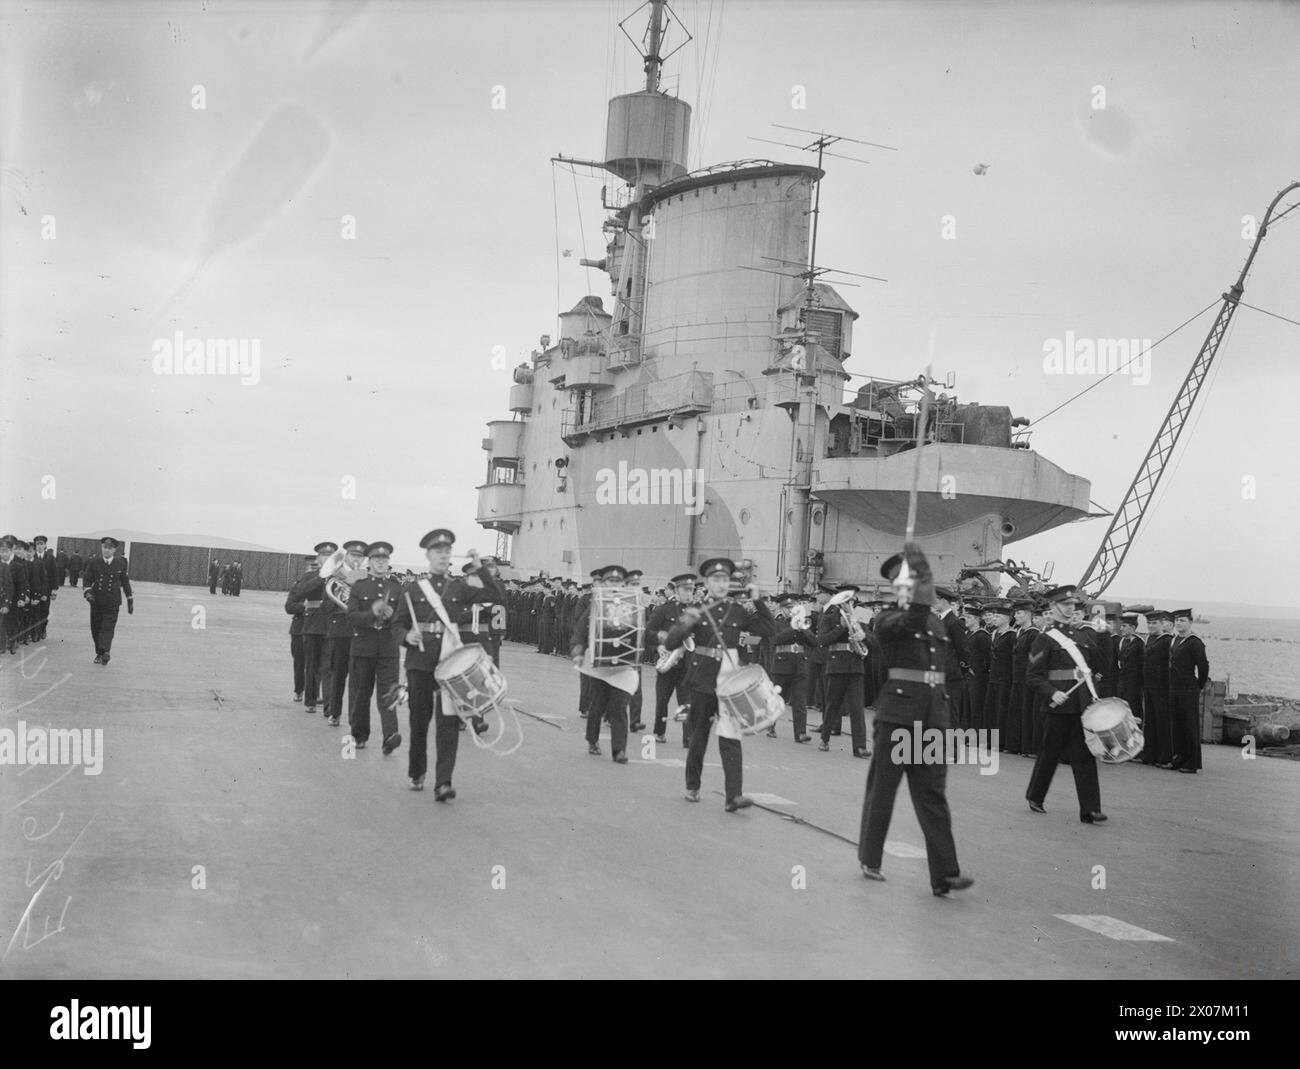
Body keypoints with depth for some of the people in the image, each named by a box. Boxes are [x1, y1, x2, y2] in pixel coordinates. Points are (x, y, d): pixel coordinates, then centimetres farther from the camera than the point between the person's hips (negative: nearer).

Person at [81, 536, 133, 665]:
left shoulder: (121, 563, 2)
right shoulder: (94, 562, 3)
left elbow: (125, 582, 10)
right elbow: (87, 579, 5)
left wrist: (130, 601, 11)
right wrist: (87, 591, -15)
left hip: (113, 602, -2)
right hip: (96, 601, 2)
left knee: (108, 627, -14)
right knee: (96, 628, 6)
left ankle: (105, 651, -23)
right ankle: (99, 653, 17)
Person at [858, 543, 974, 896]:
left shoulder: (937, 624, 15)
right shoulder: (887, 621, -5)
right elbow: (911, 622, -26)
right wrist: (922, 597, -34)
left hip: (934, 715, 5)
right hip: (897, 715, -5)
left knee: (933, 795, 2)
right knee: (882, 788, 6)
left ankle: (944, 874, -1)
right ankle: (870, 860, 21)